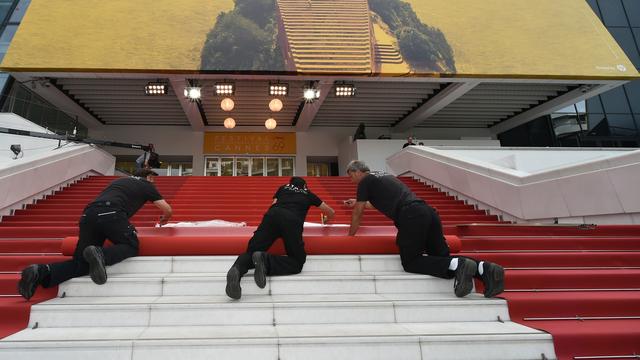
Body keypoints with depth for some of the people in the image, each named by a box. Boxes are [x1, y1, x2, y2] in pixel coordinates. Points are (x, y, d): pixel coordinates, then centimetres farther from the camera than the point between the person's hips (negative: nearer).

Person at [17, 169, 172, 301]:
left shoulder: (120, 180, 37)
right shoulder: (147, 184, 20)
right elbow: (167, 210, 22)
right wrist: (164, 219, 46)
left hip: (88, 214, 6)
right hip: (111, 213, -6)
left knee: (80, 264, 10)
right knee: (131, 246, 9)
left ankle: (42, 271, -14)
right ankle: (100, 254, -20)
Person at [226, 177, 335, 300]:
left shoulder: (283, 188, 38)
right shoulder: (308, 194, 37)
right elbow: (331, 212, 48)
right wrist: (326, 219, 71)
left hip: (272, 215, 2)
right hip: (292, 220, -2)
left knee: (251, 251, 0)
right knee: (297, 262, 3)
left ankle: (238, 269, -35)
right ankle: (265, 261, -24)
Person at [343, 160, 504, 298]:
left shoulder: (365, 181, 8)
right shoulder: (384, 177, 32)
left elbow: (357, 214, 14)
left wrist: (350, 236, 29)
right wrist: (358, 202, 64)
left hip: (412, 217, -8)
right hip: (428, 212, 8)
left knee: (411, 262, 0)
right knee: (442, 257, 9)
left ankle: (457, 265, -20)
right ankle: (483, 268, -13)